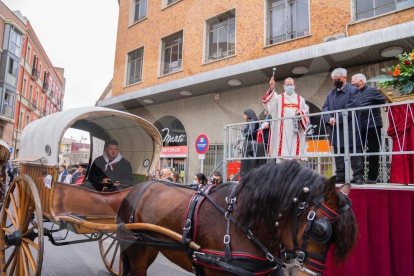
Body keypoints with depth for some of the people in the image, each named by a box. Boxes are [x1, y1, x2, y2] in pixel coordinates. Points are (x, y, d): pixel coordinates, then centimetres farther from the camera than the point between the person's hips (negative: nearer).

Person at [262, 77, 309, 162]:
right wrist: (271, 89, -25)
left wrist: (300, 112, -7)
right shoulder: (279, 98, 12)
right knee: (281, 155, -7)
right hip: (282, 131, -2)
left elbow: (306, 112, 15)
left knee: (295, 154, -1)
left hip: (295, 131, 2)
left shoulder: (300, 99, 18)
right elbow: (269, 101, -8)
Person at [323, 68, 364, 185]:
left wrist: (338, 119, -16)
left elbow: (351, 108, -11)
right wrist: (329, 118, -10)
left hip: (350, 129, -5)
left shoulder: (353, 91, 2)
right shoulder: (331, 94, 20)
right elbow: (325, 108, 9)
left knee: (354, 153, -3)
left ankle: (358, 176, 4)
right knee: (338, 153, 8)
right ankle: (340, 177, 14)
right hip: (335, 130, 5)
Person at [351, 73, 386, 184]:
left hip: (372, 126, -6)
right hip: (359, 128, 6)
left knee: (373, 152, 0)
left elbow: (383, 102, -9)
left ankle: (372, 177, 7)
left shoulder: (372, 90, -1)